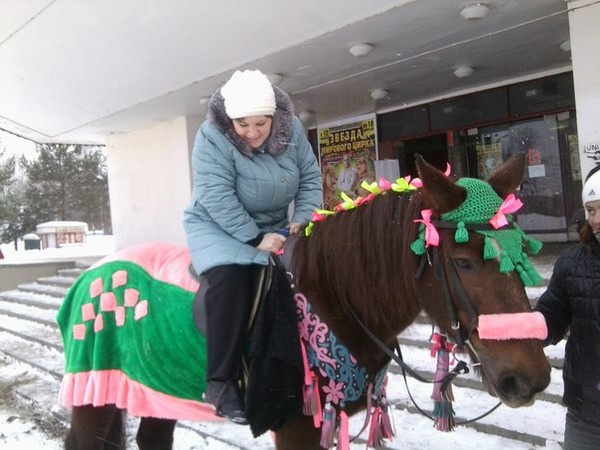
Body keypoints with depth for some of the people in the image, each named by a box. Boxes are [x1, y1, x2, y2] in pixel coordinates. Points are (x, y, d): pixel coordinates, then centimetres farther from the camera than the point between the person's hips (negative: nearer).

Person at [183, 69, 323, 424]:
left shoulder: (292, 129, -7)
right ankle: (221, 381, -24)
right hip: (219, 225, -5)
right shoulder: (212, 136, -21)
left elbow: (310, 179, -1)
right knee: (230, 278, -31)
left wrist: (302, 219, -16)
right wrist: (255, 238, -29)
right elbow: (217, 198, -26)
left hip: (273, 225, 5)